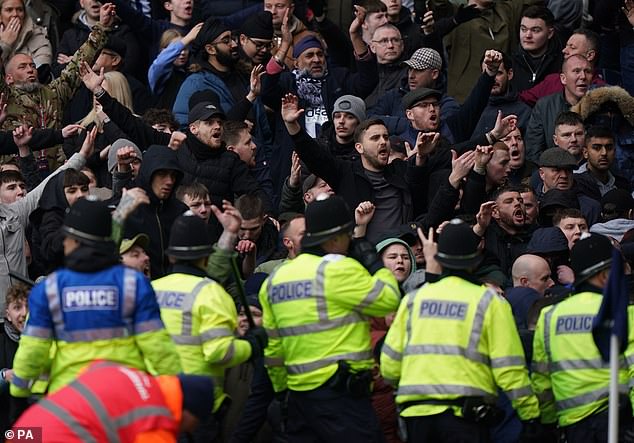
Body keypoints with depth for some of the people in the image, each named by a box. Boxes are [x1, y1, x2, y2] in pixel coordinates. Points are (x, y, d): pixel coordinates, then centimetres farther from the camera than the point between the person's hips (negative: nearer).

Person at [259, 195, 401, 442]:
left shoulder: (275, 280, 13)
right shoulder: (339, 269, -11)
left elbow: (273, 347, 17)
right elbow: (388, 299, -7)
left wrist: (282, 389, 25)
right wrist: (375, 264, 8)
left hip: (299, 392, 8)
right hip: (341, 393, -8)